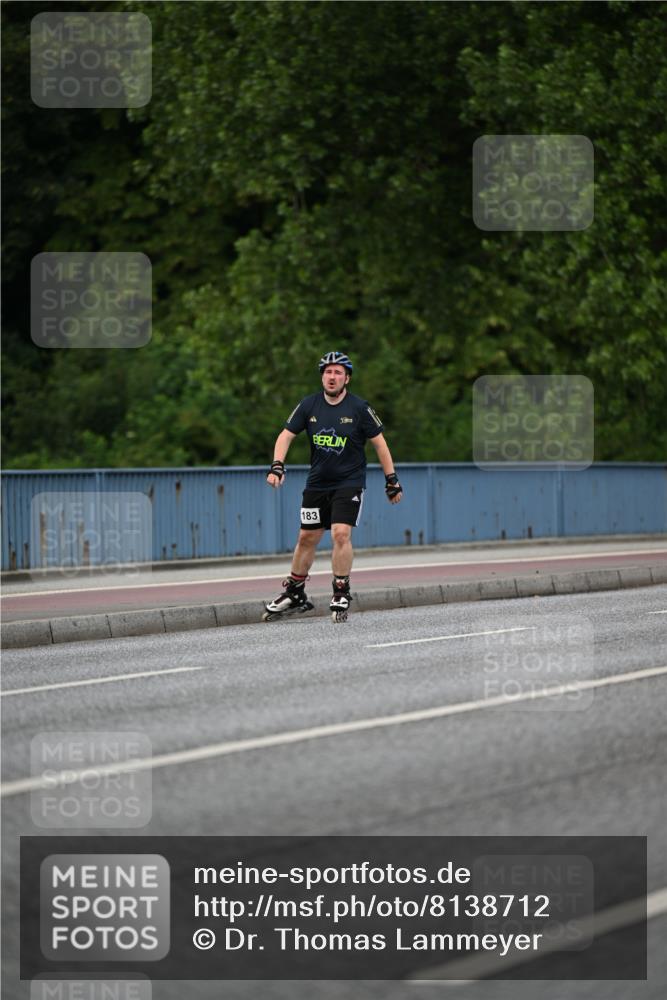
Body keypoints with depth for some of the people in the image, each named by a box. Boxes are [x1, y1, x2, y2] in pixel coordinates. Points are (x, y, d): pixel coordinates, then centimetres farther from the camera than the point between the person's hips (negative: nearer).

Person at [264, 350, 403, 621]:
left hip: (349, 483, -3)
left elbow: (379, 442, -1)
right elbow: (286, 435, 0)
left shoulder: (359, 408, -9)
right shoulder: (309, 405, -2)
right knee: (307, 538, 10)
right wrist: (277, 466, -16)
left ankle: (341, 595, -6)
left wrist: (392, 479, -1)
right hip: (317, 484, 4)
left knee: (341, 533, -18)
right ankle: (294, 594, 23)